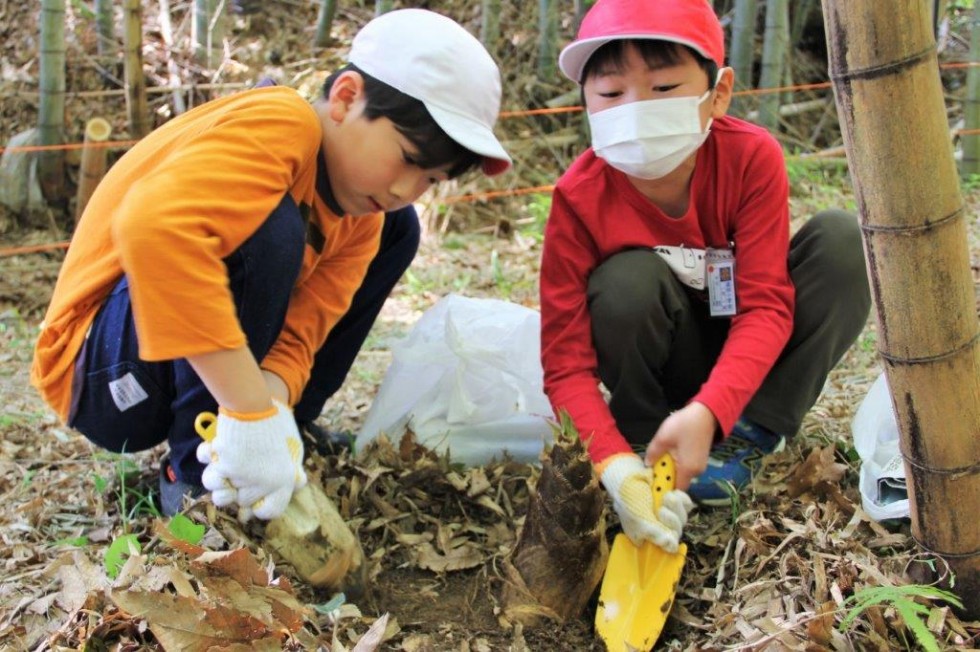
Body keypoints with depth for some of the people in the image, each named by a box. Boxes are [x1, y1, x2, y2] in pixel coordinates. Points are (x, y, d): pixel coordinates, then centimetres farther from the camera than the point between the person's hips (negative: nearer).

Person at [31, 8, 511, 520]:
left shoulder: (363, 217, 0)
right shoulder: (281, 124, -26)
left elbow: (299, 333, -10)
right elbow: (153, 226, -44)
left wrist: (274, 407, -32)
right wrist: (251, 411, -44)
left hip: (195, 369, 8)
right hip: (107, 376, -8)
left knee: (396, 229, 7)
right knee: (266, 226, -33)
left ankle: (282, 434, 7)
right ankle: (196, 474, -18)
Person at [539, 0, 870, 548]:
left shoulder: (753, 157, -22)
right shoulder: (580, 198, -24)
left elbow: (766, 305, -25)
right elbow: (566, 362, -25)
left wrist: (705, 413, -41)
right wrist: (613, 462, -41)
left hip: (741, 359, 2)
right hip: (663, 363, -1)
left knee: (842, 240, -22)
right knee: (630, 279, -33)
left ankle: (747, 439, -16)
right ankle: (646, 447, -10)